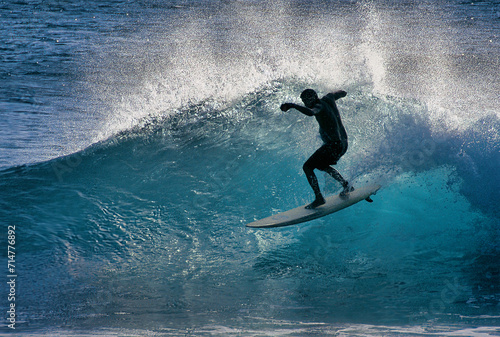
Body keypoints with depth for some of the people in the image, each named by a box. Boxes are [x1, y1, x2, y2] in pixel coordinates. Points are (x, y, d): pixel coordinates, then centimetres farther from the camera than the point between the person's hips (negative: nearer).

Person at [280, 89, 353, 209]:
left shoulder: (320, 106, -17)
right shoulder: (329, 99, 7)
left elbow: (310, 112, -42)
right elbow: (342, 93, 28)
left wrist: (292, 105, -44)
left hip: (333, 145, -10)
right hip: (343, 143, 10)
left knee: (307, 167, -9)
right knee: (321, 165, 31)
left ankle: (319, 198, -13)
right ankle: (346, 185, 31)